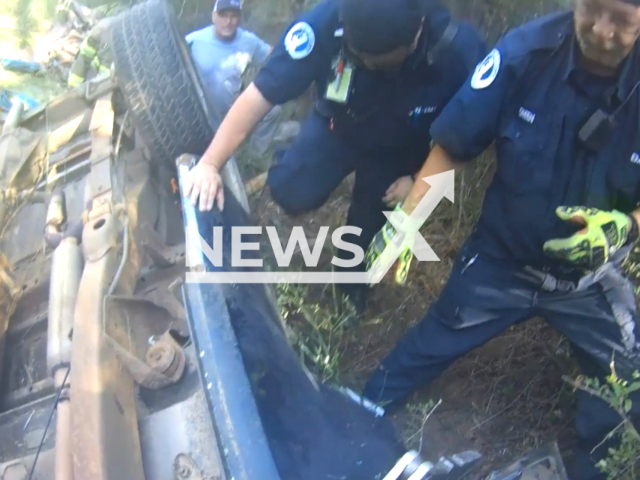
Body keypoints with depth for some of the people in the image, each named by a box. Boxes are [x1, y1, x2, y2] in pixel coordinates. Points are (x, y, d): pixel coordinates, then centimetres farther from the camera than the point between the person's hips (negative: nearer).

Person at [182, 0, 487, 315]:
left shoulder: (460, 51, -36)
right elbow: (258, 96, -34)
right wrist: (210, 163, -39)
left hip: (398, 150, 1)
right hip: (337, 126, 0)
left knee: (367, 230, 12)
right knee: (291, 192, -22)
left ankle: (351, 280, 49)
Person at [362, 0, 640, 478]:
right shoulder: (527, 50, -24)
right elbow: (452, 147, -15)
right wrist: (405, 218, -24)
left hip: (594, 276, 1)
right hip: (502, 257, 0)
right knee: (425, 349, 14)